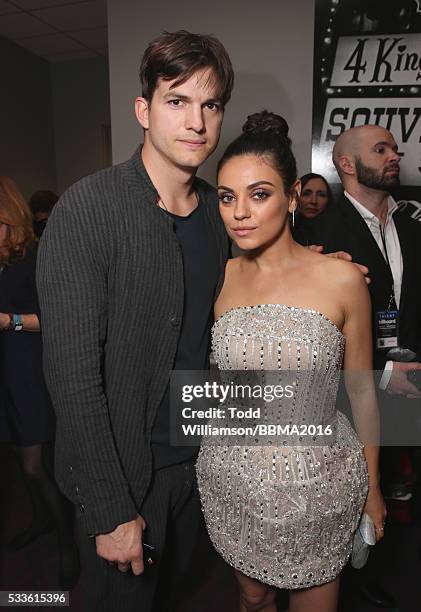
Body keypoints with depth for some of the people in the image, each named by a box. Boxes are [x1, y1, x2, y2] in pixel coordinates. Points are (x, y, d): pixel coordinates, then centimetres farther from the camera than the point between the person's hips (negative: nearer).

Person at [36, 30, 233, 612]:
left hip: (198, 456, 6)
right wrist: (111, 511, -18)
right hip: (122, 469, -5)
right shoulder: (87, 208, -21)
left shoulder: (218, 209, -1)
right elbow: (72, 373, -22)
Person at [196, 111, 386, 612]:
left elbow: (361, 389, -2)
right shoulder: (218, 277, -5)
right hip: (233, 474, 2)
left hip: (318, 479, -2)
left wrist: (372, 486, 5)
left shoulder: (341, 279, -12)